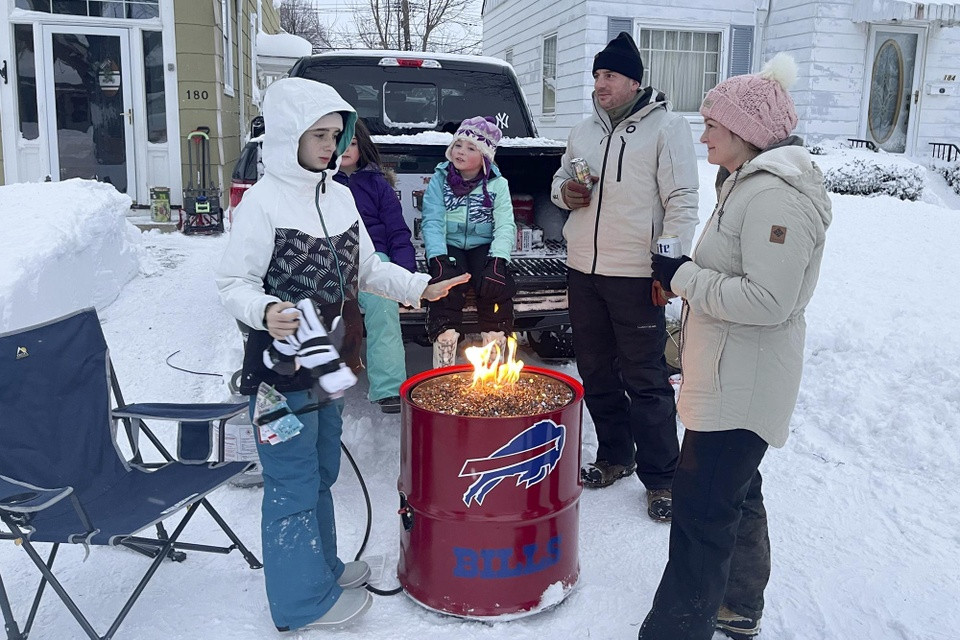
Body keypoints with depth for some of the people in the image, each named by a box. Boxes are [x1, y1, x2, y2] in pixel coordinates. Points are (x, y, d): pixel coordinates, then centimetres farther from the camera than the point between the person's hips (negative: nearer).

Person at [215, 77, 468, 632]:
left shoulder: (339, 196, 8)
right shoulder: (265, 200, -14)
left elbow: (368, 268, 16)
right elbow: (234, 283, -14)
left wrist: (420, 288, 7)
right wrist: (265, 312, -33)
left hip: (328, 361, 8)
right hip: (281, 364, -7)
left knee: (322, 471, 21)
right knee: (292, 481, 3)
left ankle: (323, 564, 40)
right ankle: (303, 598, 19)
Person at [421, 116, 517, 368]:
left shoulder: (498, 184, 6)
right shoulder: (439, 180, 5)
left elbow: (505, 226, -4)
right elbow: (432, 222, -6)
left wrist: (498, 259, -23)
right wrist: (438, 257, -24)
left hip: (483, 247, 1)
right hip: (449, 247, 0)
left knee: (496, 285, -28)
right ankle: (444, 368, -24)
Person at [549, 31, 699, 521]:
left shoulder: (666, 127, -5)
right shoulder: (584, 132, 13)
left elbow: (682, 201, -9)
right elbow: (560, 178, 26)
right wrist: (564, 191, 0)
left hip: (635, 277, -6)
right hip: (582, 270, 7)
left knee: (645, 381, 0)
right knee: (596, 372, 15)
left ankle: (660, 477, 13)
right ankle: (614, 457, 32)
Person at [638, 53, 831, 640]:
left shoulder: (776, 196, -21)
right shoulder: (753, 183, 14)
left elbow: (767, 301, -27)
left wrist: (684, 277, -19)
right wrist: (688, 275, 11)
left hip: (742, 385, -11)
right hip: (734, 377, 11)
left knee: (703, 509, -5)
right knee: (736, 495, 22)